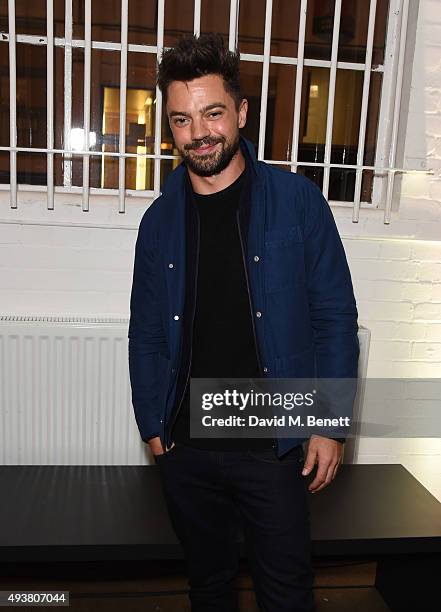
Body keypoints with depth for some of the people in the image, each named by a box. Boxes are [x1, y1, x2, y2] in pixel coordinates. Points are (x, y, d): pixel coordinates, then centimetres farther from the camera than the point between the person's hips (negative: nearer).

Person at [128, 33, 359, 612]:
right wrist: (151, 423, 5)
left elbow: (335, 315, -5)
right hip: (185, 447, 3)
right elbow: (145, 333, 8)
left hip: (271, 444, -3)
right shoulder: (159, 220, 2)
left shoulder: (296, 200, -7)